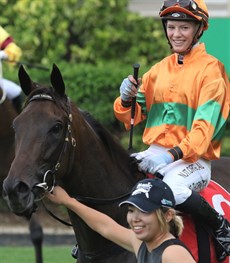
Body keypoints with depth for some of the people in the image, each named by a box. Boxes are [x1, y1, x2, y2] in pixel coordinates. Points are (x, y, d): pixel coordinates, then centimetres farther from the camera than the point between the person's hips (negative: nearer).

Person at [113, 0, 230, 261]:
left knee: (174, 189, -36)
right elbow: (134, 117, 13)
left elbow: (205, 125, -14)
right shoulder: (159, 70, 14)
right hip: (154, 154, 6)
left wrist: (174, 154, -27)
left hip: (192, 159, -6)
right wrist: (126, 100, -11)